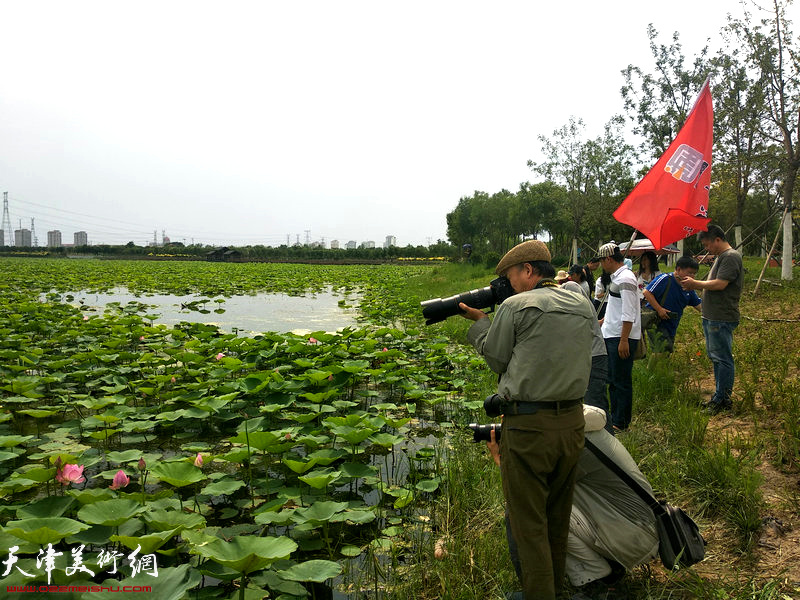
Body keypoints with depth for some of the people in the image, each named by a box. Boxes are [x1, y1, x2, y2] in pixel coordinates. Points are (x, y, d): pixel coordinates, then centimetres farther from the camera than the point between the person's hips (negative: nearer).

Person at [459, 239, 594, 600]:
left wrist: (478, 322, 13)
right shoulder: (582, 306, 8)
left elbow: (495, 359, -2)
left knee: (529, 520, 6)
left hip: (529, 425, -7)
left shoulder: (517, 306, -11)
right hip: (572, 421, 7)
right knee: (558, 514, 23)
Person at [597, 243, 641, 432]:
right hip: (611, 336, 10)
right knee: (613, 379, 17)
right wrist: (603, 322, 33)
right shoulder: (617, 277, 15)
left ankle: (621, 423, 6)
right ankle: (615, 417, 27)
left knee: (621, 381, -2)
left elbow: (628, 314, -22)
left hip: (622, 338, -10)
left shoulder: (625, 279, -17)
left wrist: (624, 340, -23)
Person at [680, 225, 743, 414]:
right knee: (715, 357, 15)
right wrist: (695, 285, 9)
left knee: (722, 359, -5)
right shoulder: (720, 257, 19)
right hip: (711, 317, 11)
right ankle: (721, 397, 24)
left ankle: (721, 400, -1)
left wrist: (695, 284, -10)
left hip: (722, 319, -11)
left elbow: (720, 284, -21)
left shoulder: (731, 257, -13)